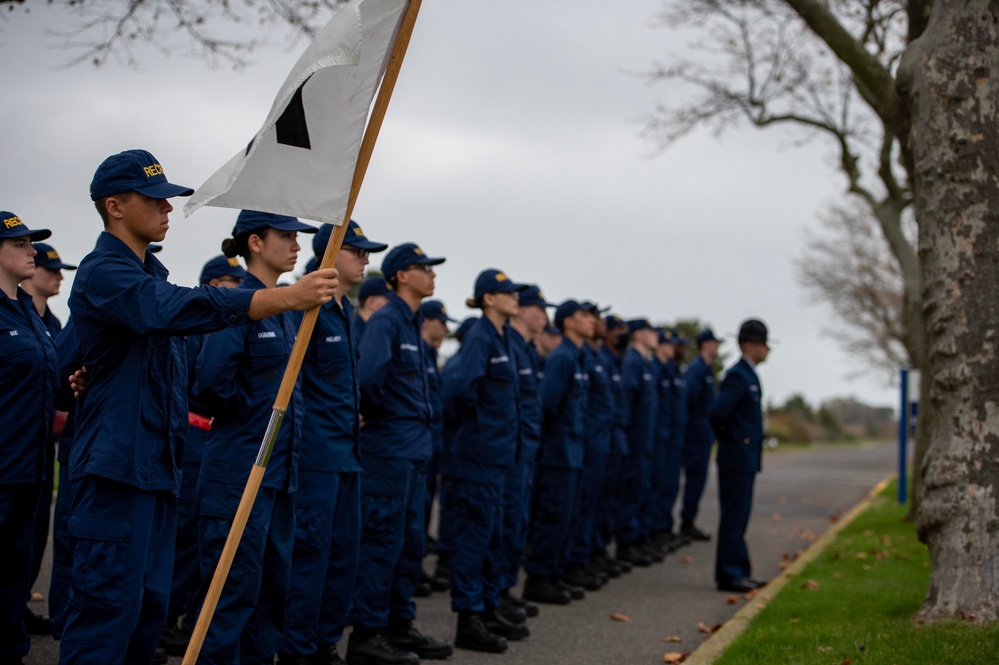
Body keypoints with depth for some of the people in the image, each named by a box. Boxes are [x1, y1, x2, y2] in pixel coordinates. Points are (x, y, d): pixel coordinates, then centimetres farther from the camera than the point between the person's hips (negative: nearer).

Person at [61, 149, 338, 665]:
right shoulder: (103, 273, -14)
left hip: (157, 463, 10)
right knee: (110, 601, -11)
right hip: (117, 463, -10)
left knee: (150, 603, 10)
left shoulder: (150, 272, 18)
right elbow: (182, 309, -29)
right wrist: (289, 297, -32)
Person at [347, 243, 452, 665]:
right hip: (390, 447, -9)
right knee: (383, 539, -5)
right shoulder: (385, 320, -13)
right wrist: (377, 412, -12)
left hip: (415, 448, 9)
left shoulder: (412, 323, 16)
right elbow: (369, 375, -28)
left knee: (411, 540, 14)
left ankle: (399, 625, 23)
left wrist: (421, 416, 11)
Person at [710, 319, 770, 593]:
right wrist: (727, 438, -10)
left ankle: (739, 572, 20)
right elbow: (717, 412, -25)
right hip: (737, 459, -10)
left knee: (738, 516, 13)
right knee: (734, 517, -5)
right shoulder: (738, 375, -16)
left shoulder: (748, 375, 15)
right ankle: (729, 574, 0)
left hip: (746, 459, 10)